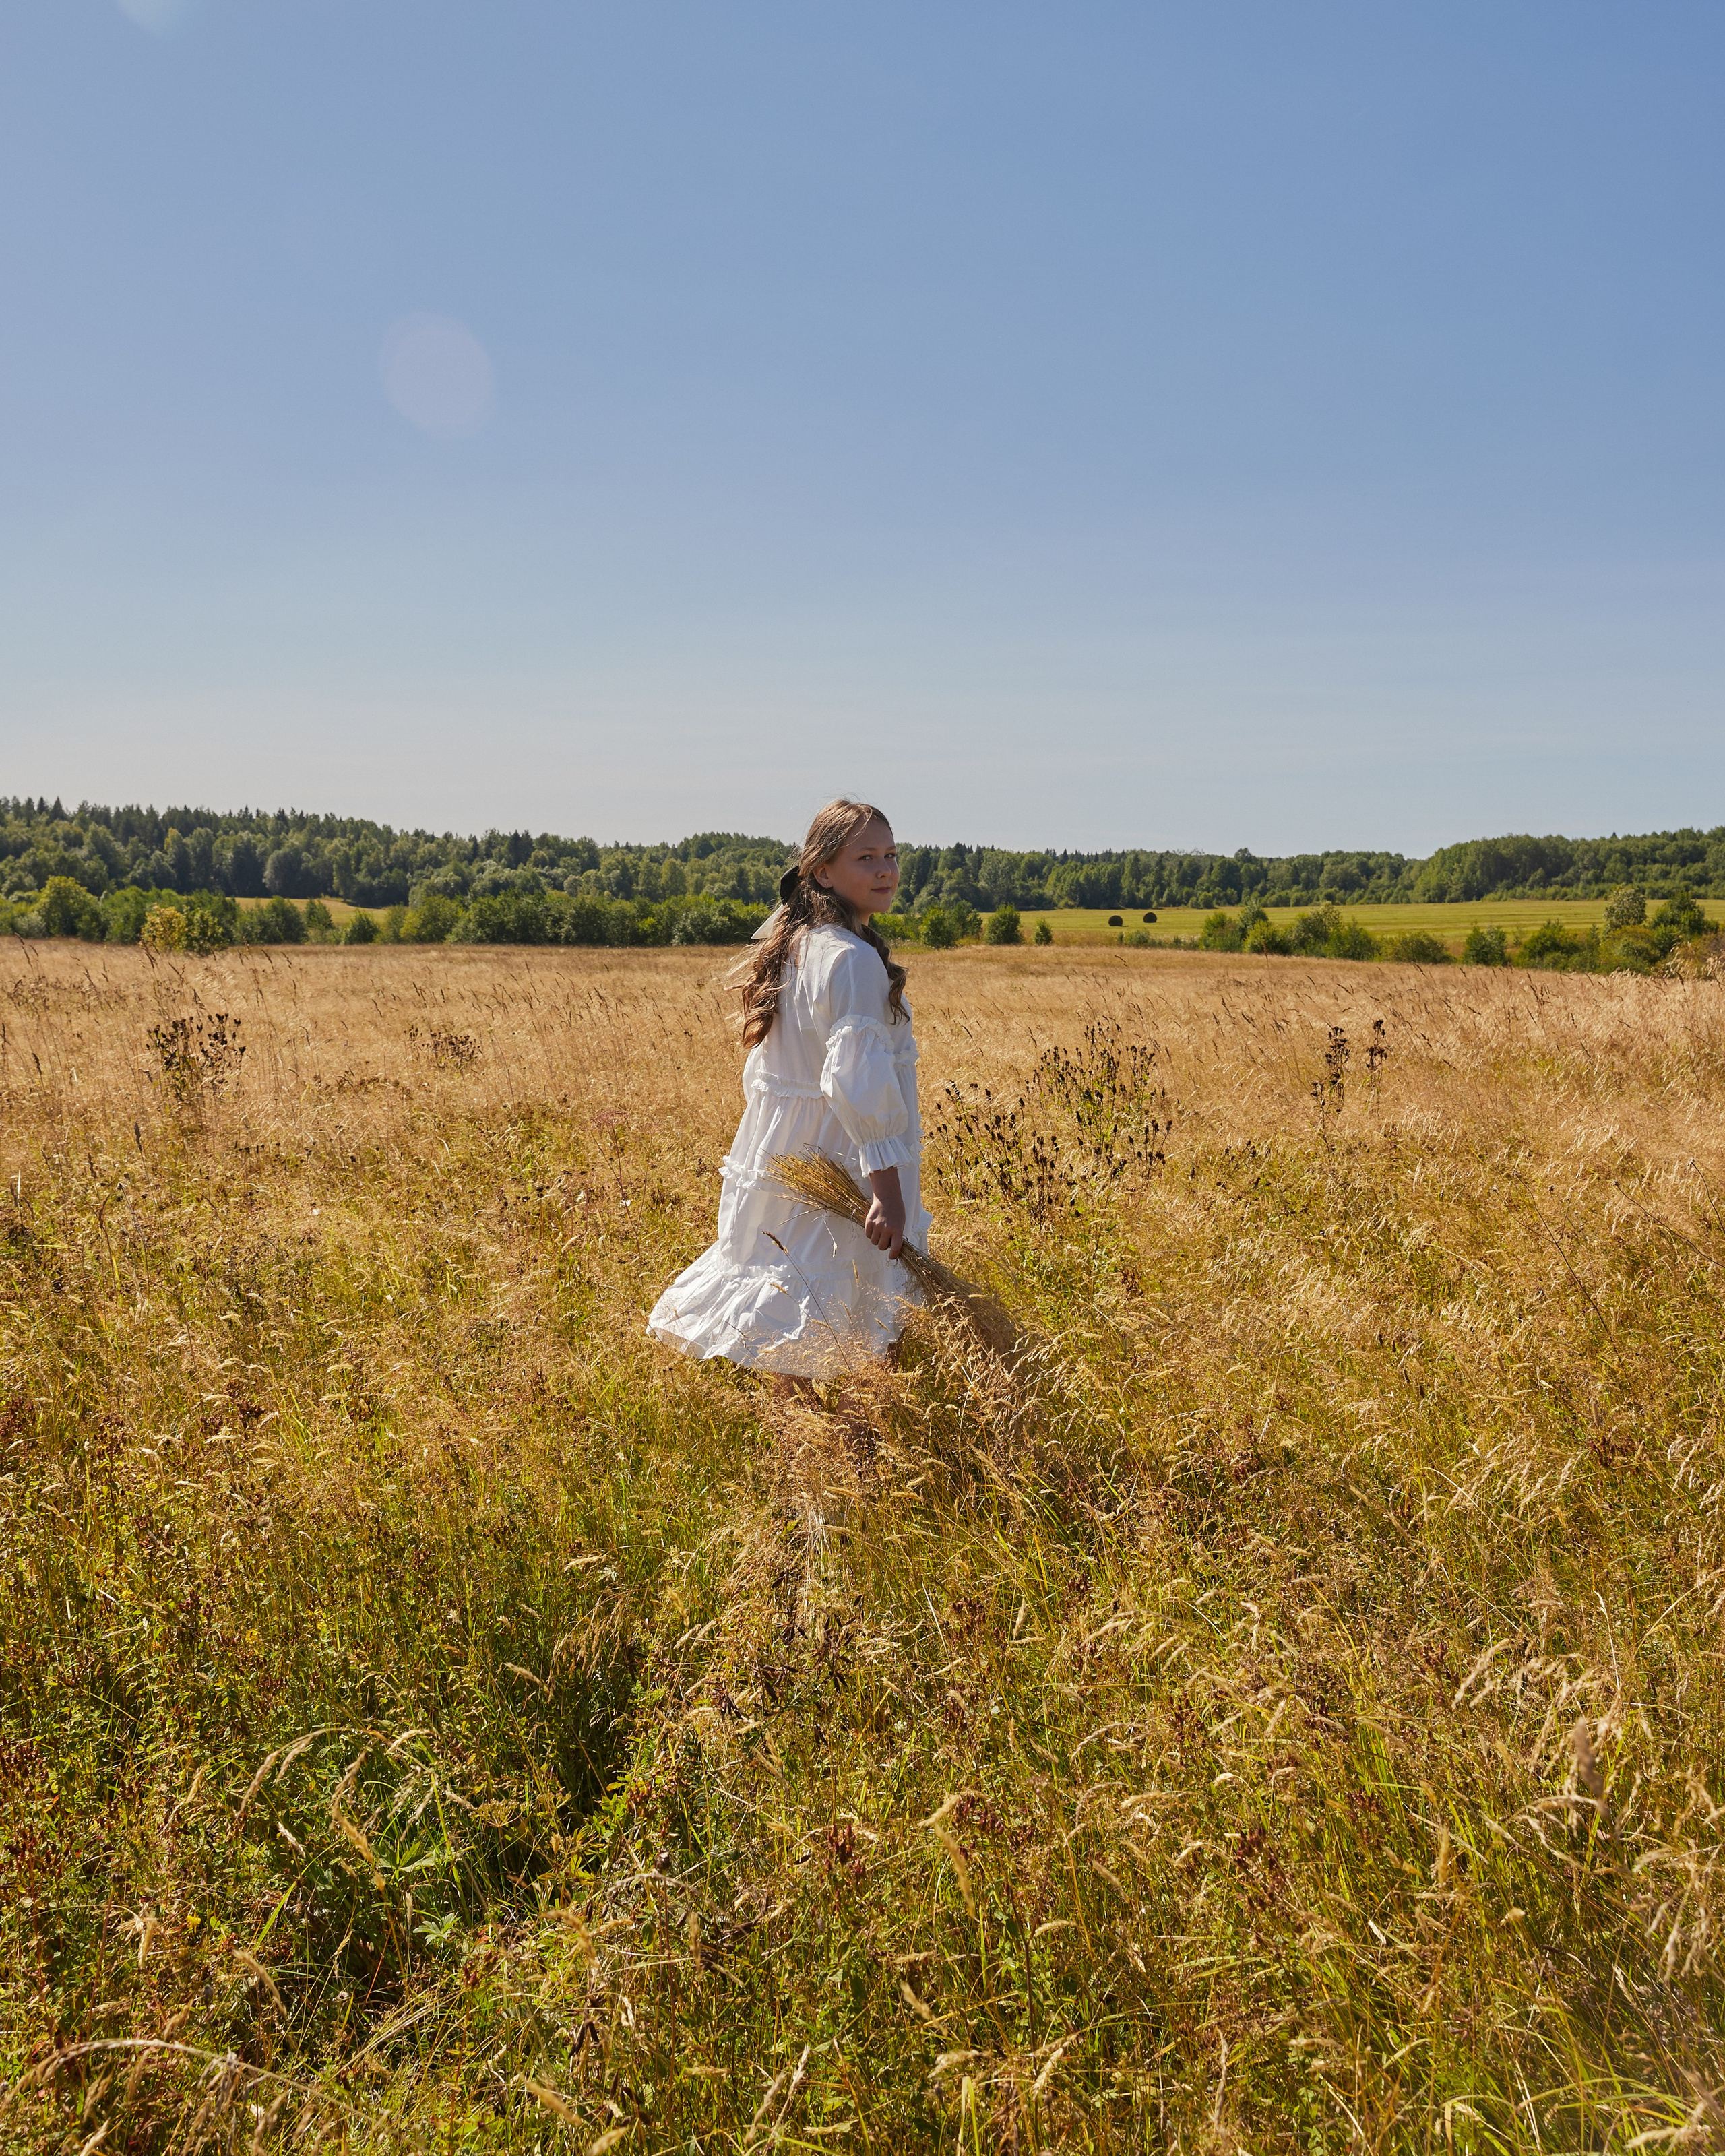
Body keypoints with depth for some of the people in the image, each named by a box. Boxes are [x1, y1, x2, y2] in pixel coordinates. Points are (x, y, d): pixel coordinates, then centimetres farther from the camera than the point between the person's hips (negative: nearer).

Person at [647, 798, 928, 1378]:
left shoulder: (791, 946, 11)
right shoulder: (854, 959, -18)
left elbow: (761, 1073, 16)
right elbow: (858, 1078, -26)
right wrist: (888, 1187, -27)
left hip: (776, 1153, 9)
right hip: (838, 1165, -9)